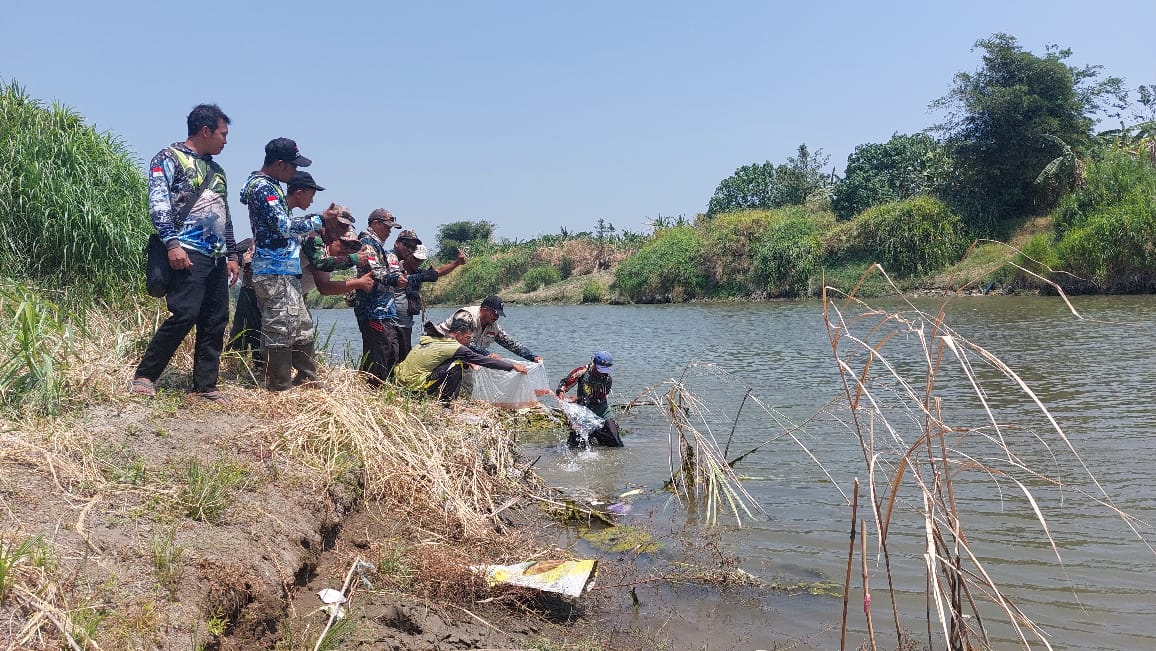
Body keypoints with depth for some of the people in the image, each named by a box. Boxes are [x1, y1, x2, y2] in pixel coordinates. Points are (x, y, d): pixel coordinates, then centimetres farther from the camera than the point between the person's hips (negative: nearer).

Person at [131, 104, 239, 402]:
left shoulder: (217, 170, 23)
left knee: (215, 323, 4)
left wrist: (232, 255, 19)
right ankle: (144, 376, -4)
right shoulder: (169, 158, 1)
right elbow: (158, 204, -10)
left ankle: (205, 386, 10)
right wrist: (172, 244, -20)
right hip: (189, 254, -8)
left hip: (217, 257, 8)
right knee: (184, 316, -16)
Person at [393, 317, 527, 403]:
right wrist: (513, 365, 0)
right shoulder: (453, 347, -11)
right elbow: (482, 360, -7)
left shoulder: (433, 338, 13)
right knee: (456, 366, -9)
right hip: (414, 384, -9)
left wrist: (469, 362, 20)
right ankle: (443, 402, -2)